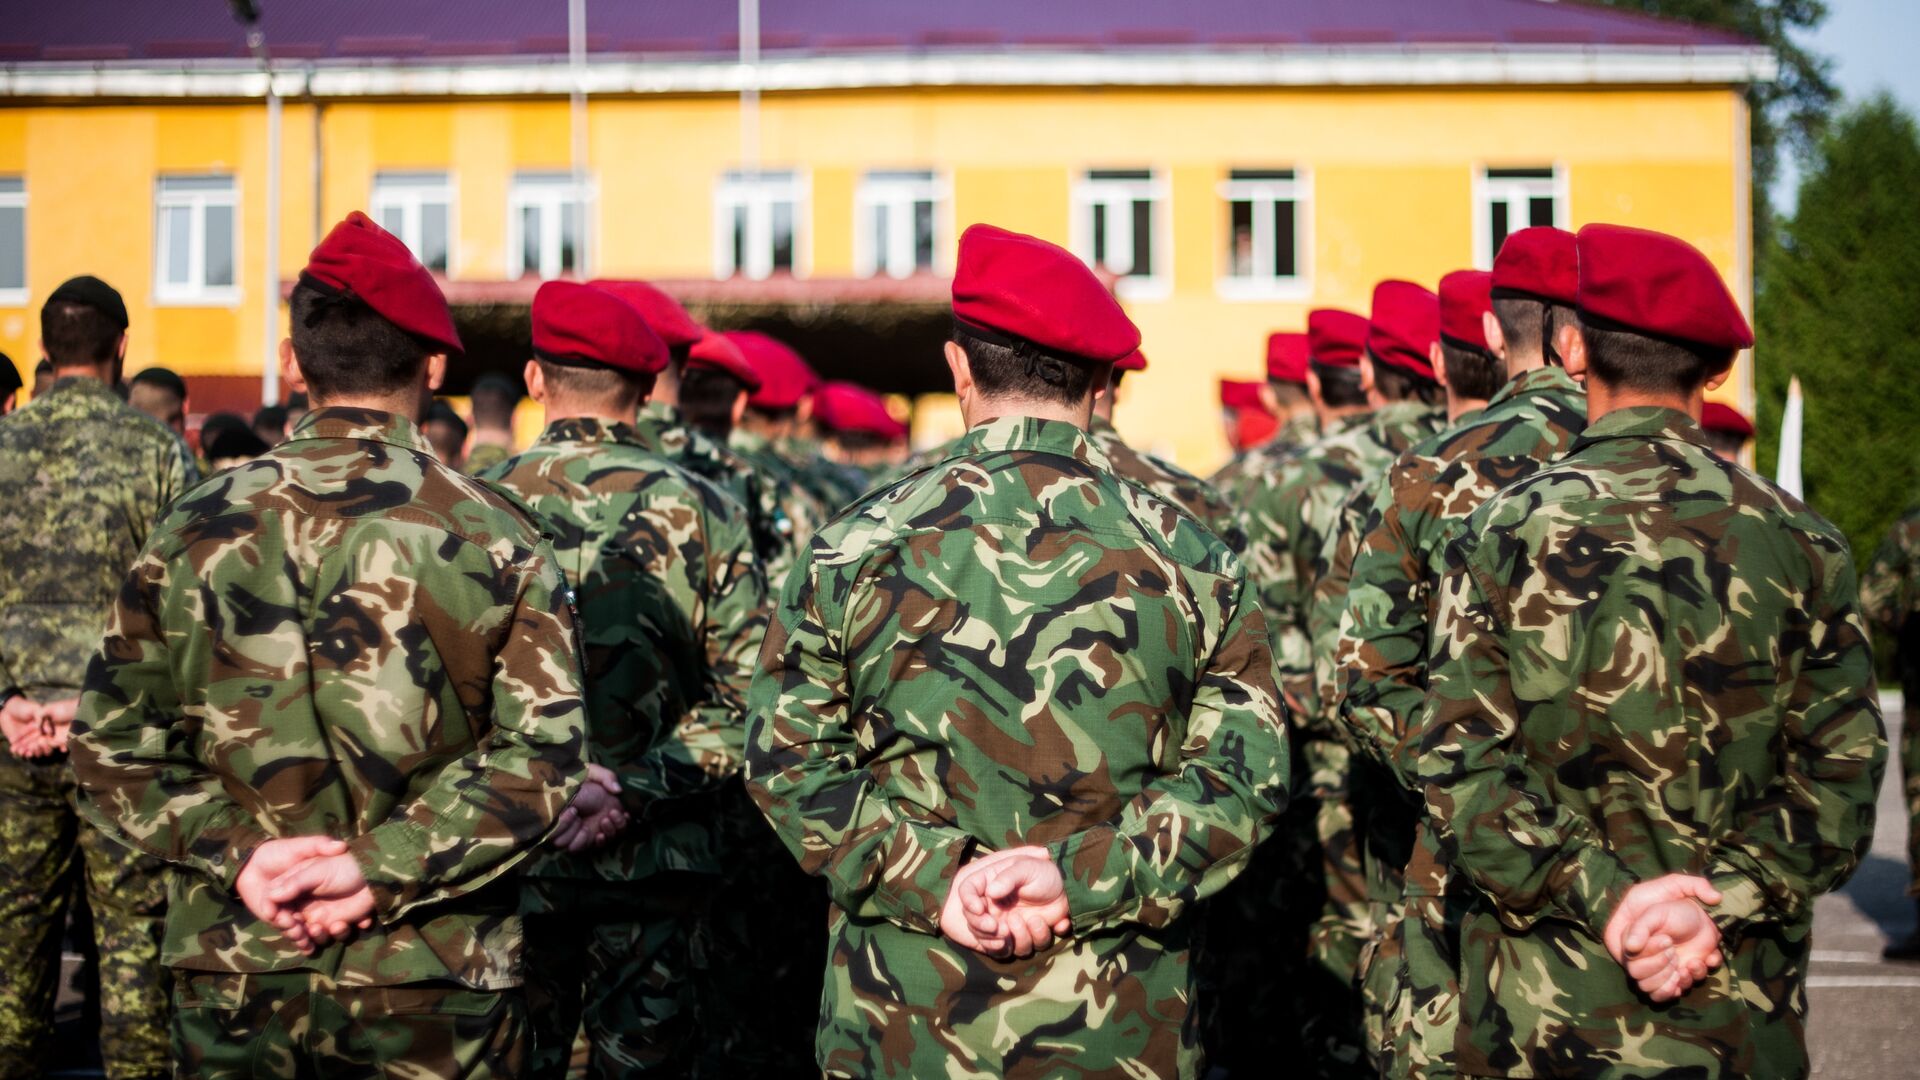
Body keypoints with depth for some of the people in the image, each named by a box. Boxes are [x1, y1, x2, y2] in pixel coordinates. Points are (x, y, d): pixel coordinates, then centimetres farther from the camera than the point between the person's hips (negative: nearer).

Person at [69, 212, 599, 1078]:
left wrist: (235, 847, -7)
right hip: (432, 978, -2)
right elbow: (540, 754, -14)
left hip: (232, 973, 2)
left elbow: (111, 747, 0)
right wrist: (384, 869, -15)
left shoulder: (194, 528, 1)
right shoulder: (495, 537, -6)